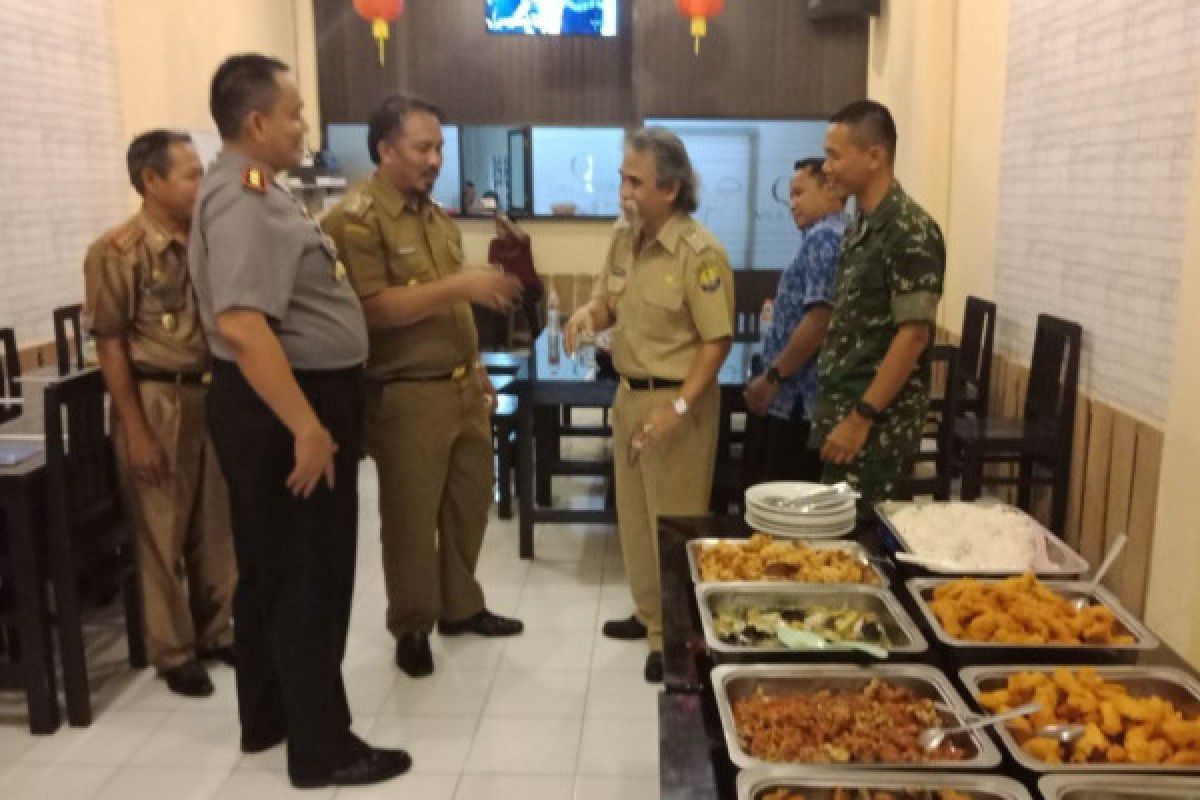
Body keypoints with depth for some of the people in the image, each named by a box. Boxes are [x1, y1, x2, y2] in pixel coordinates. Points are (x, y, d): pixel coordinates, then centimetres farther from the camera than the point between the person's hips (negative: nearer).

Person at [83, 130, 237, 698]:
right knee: (162, 534, 6)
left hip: (212, 395, 5)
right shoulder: (116, 252, -10)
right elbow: (110, 346, -10)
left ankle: (215, 631, 31)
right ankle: (173, 651, 21)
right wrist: (136, 430, -13)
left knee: (216, 526, 14)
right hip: (157, 401, -5)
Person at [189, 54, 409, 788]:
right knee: (310, 578, 0)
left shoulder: (260, 190, 13)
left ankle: (269, 717, 35)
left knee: (274, 570, 19)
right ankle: (322, 747, 15)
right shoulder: (241, 201, -21)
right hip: (283, 408, -11)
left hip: (298, 400, 11)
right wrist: (307, 427, -31)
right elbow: (241, 324, -32)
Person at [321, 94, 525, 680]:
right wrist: (460, 284, -26)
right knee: (412, 517, 5)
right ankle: (411, 627, 23)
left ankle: (461, 607, 34)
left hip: (462, 387, 8)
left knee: (469, 503, 17)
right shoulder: (355, 219, -13)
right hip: (407, 397, -8)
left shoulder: (437, 217, 14)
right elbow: (372, 308, -24)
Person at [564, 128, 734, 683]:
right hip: (628, 393, 8)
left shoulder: (700, 253, -19)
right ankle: (650, 613, 37)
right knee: (633, 514, 19)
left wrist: (679, 407, -25)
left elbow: (717, 342, -19)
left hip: (676, 398, -8)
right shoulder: (623, 238, 4)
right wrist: (589, 313, -9)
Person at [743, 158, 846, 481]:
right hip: (802, 397, 10)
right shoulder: (833, 236, 17)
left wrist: (772, 378, -17)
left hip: (800, 399, -10)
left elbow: (820, 319, -23)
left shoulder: (823, 238, -14)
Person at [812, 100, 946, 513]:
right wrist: (835, 413, 14)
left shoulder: (910, 231, -16)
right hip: (844, 412, 8)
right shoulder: (861, 225, 11)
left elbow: (913, 335, -20)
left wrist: (860, 419, -20)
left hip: (878, 425, -8)